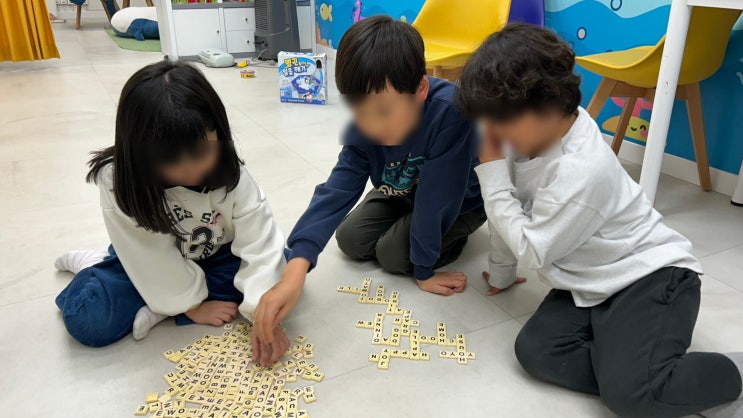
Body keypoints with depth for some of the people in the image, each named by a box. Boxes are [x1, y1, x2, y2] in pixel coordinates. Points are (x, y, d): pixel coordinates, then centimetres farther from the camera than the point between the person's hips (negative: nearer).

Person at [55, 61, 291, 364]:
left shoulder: (232, 177, -27)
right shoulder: (120, 184, -29)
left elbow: (260, 246, -30)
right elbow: (152, 259, -23)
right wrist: (192, 304, -18)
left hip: (214, 258, 2)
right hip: (147, 261, -2)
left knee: (282, 266, -21)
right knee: (87, 322, -24)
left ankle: (159, 310, -20)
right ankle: (91, 266, 11)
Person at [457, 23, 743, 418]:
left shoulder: (581, 171, -30)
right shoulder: (530, 132, -4)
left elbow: (531, 250, -21)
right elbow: (511, 212, 8)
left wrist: (492, 174, -18)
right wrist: (500, 275, 20)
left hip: (650, 275, -8)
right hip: (590, 283, 8)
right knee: (535, 351, -14)